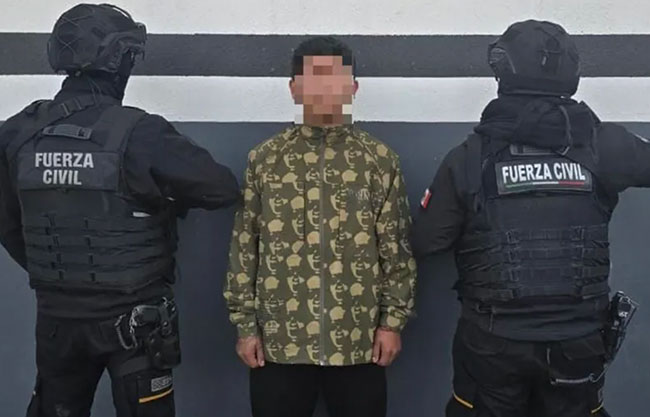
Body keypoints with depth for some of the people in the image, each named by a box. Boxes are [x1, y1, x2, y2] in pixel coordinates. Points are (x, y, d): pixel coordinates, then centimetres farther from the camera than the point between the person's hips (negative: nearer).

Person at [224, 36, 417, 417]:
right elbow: (244, 247, 5)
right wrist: (245, 324, 2)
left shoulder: (380, 160, 2)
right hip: (279, 341, 1)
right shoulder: (264, 159, 4)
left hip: (359, 341, 0)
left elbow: (397, 248, 3)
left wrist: (393, 320, -2)